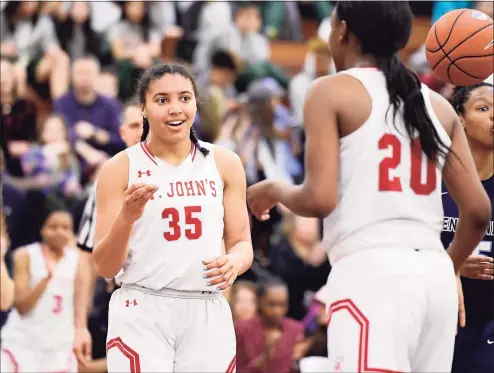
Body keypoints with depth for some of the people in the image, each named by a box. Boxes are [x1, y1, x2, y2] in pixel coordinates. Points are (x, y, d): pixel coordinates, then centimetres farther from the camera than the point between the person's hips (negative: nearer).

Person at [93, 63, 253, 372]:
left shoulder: (224, 164, 8)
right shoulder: (121, 168, 0)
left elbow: (242, 245, 13)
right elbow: (105, 266, -1)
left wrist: (233, 263, -11)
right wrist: (127, 217, -19)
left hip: (208, 315, 3)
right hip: (142, 314, -3)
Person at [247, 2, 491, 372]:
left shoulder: (332, 91, 1)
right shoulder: (438, 105, 17)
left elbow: (320, 199, -9)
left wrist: (275, 191, 13)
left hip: (371, 272, -6)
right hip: (434, 273, 6)